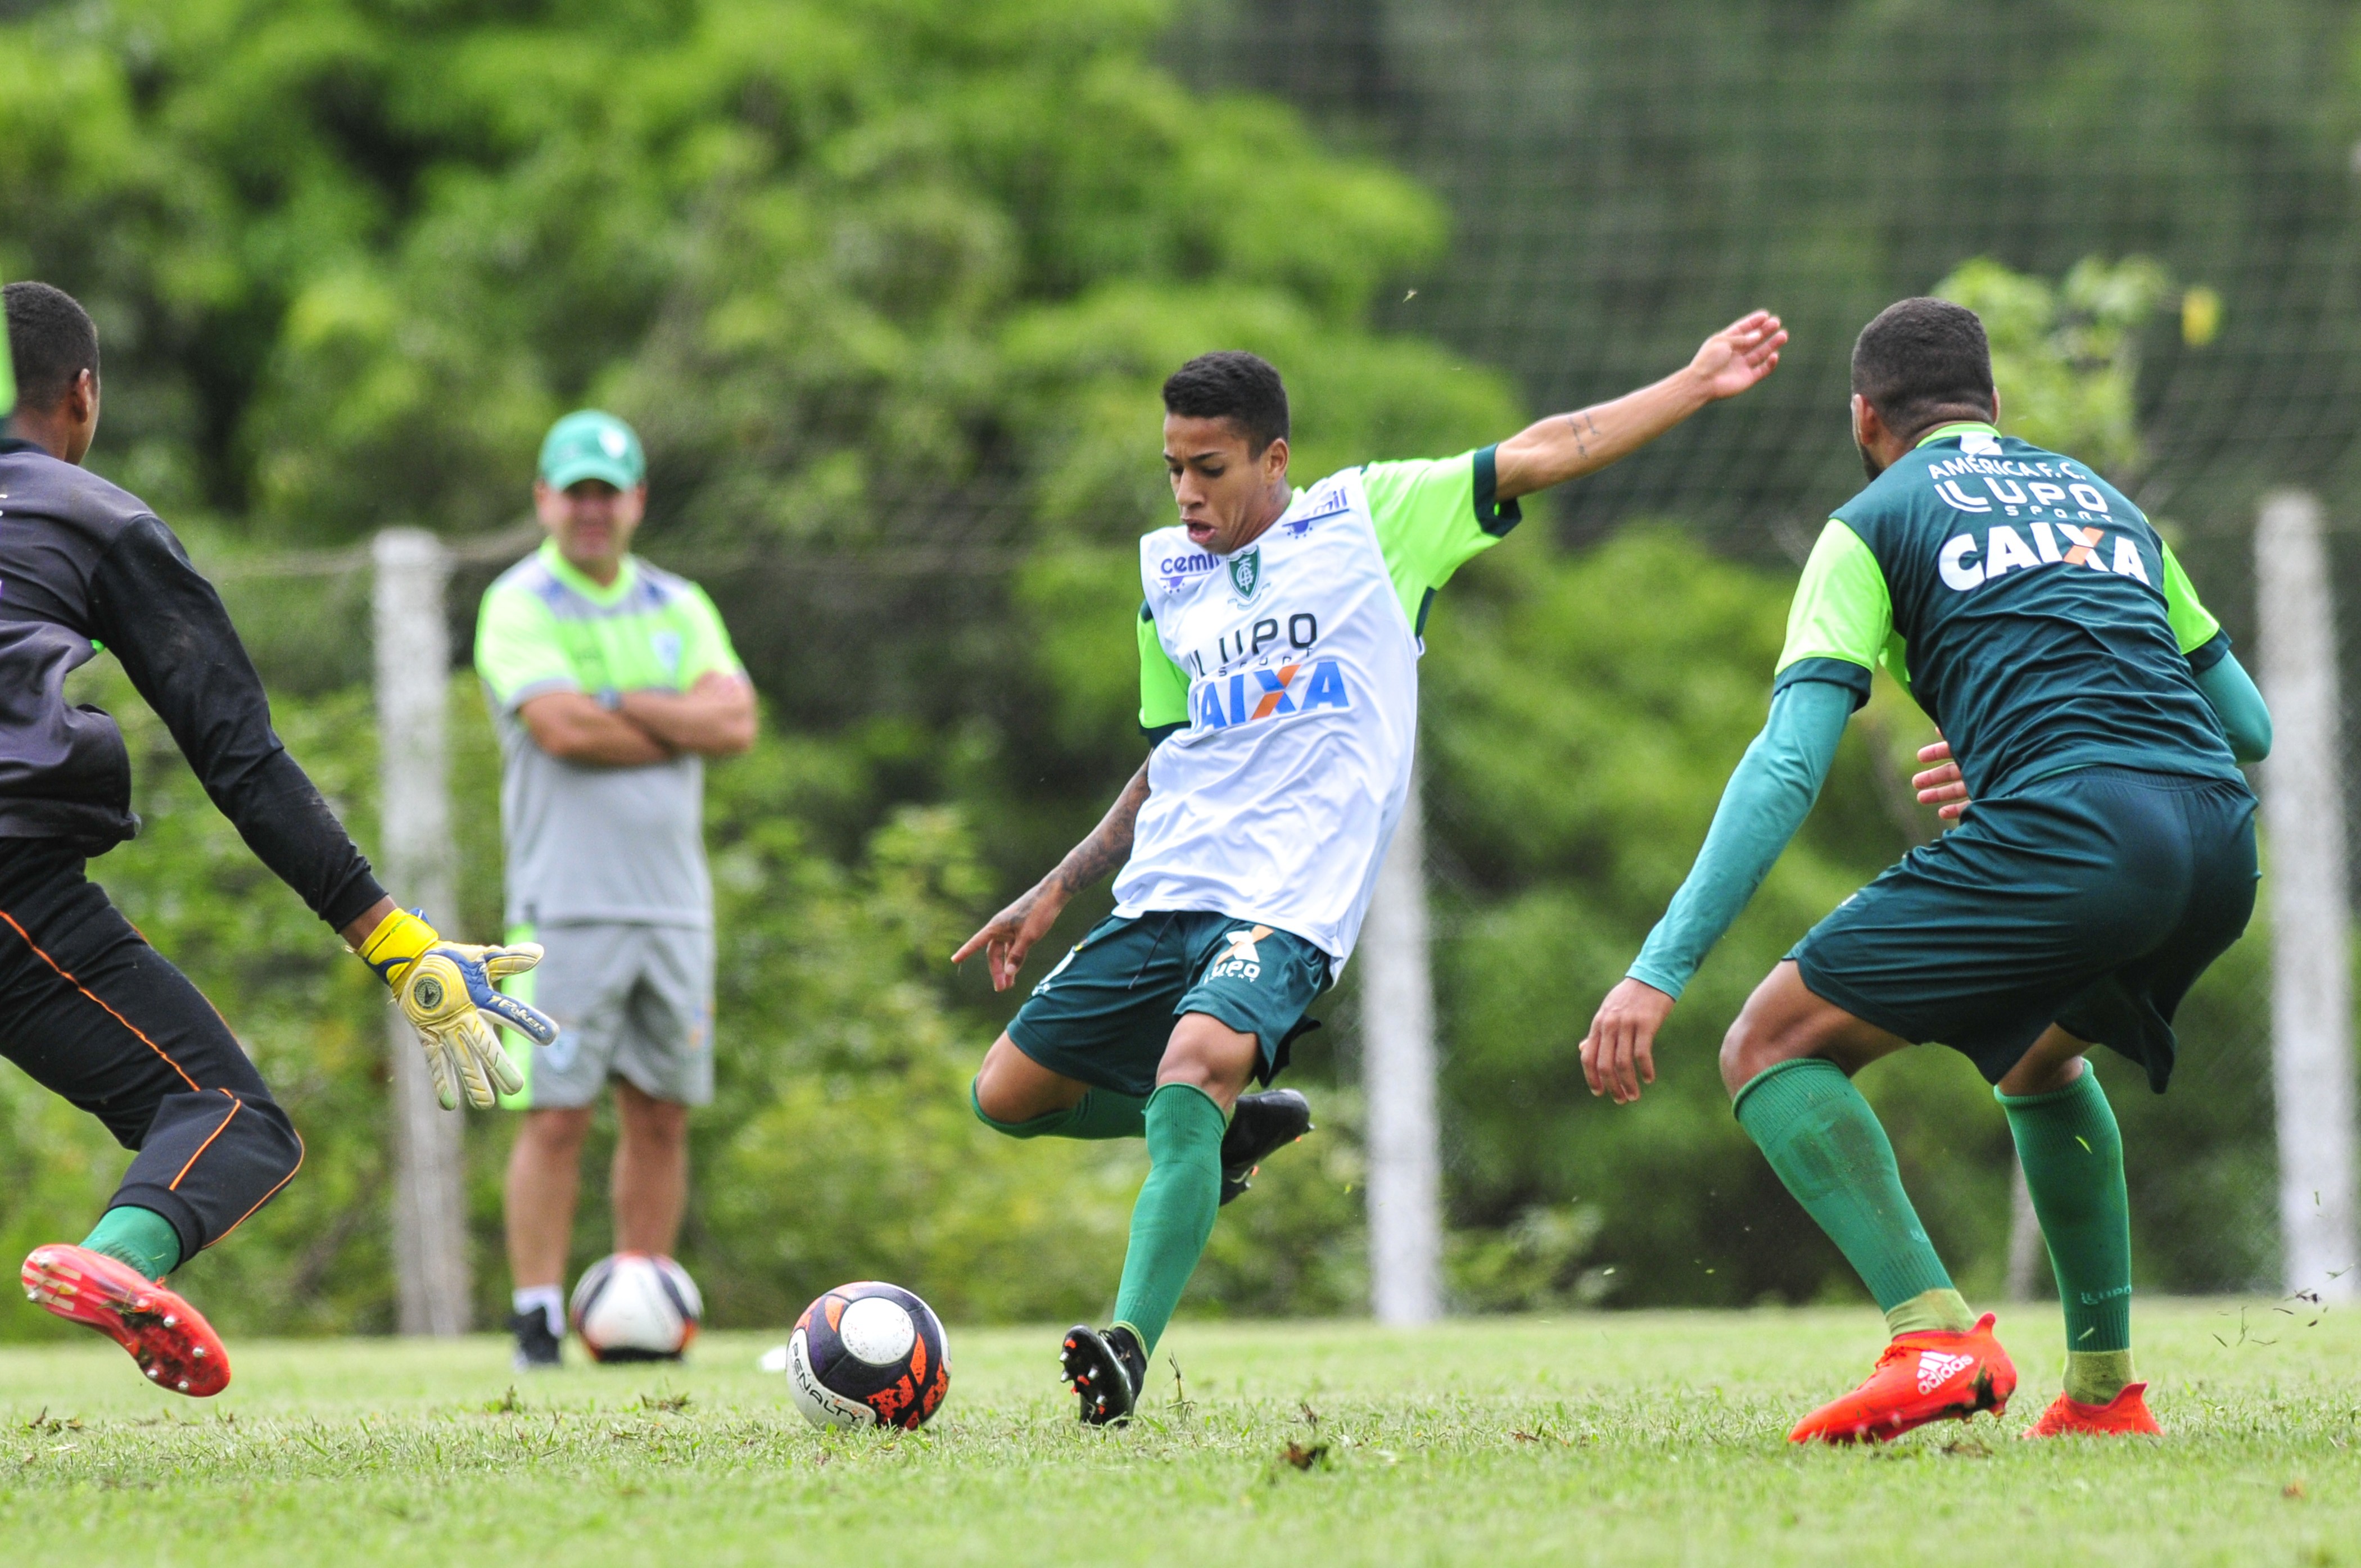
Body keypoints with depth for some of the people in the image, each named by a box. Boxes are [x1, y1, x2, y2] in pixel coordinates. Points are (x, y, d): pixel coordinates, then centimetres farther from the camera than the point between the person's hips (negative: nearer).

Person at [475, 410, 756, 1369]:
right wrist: (682, 727, -5)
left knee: (660, 1117, 6)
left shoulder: (679, 608, 15)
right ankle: (538, 1319, -5)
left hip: (674, 903, 5)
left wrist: (622, 701, -10)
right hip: (566, 904, -5)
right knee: (556, 1118, -9)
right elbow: (563, 727, -17)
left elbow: (736, 720, -1)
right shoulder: (519, 606, -1)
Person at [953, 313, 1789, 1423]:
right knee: (1009, 1094, 5)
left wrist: (1695, 385, -5)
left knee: (1195, 1065, -32)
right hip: (1163, 894, 6)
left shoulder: (1367, 519, 5)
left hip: (1288, 906, -6)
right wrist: (1055, 894, 22)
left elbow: (1542, 455, 1)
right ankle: (1233, 1128, 26)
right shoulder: (1166, 575, 18)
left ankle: (1130, 1344, -38)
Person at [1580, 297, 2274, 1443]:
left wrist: (1659, 970, -4)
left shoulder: (1874, 523, 12)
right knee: (2039, 1057, 35)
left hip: (2062, 836, -6)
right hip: (2220, 846, 6)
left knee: (1773, 1048, 5)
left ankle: (1933, 1339, -14)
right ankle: (2104, 1387, 28)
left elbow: (1787, 765, -1)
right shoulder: (2102, 499, 29)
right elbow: (2248, 726, 30)